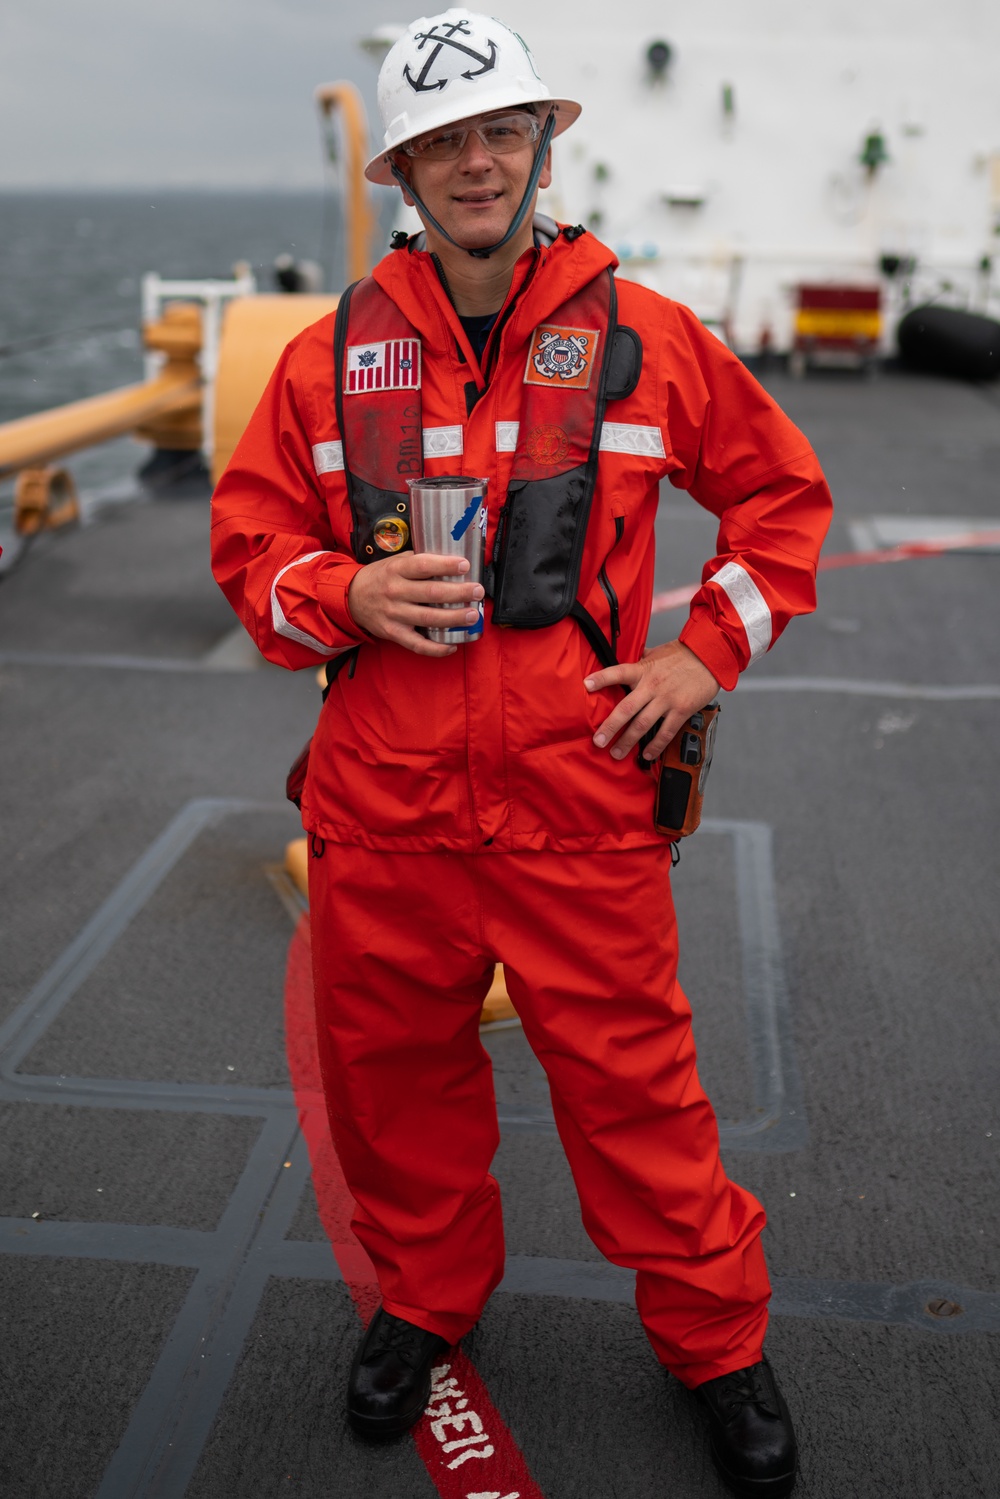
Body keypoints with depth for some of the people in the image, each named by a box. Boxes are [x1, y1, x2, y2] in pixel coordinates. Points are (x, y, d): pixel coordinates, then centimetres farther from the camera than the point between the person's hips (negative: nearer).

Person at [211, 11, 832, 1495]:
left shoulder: (649, 338, 1)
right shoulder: (333, 355, 5)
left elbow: (782, 491, 12)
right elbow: (250, 541, 10)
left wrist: (707, 649, 2)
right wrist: (350, 596, -12)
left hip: (580, 800, -2)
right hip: (381, 806, 3)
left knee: (633, 1080, 5)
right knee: (394, 1069, 16)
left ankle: (716, 1342, 30)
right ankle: (428, 1294, 43)